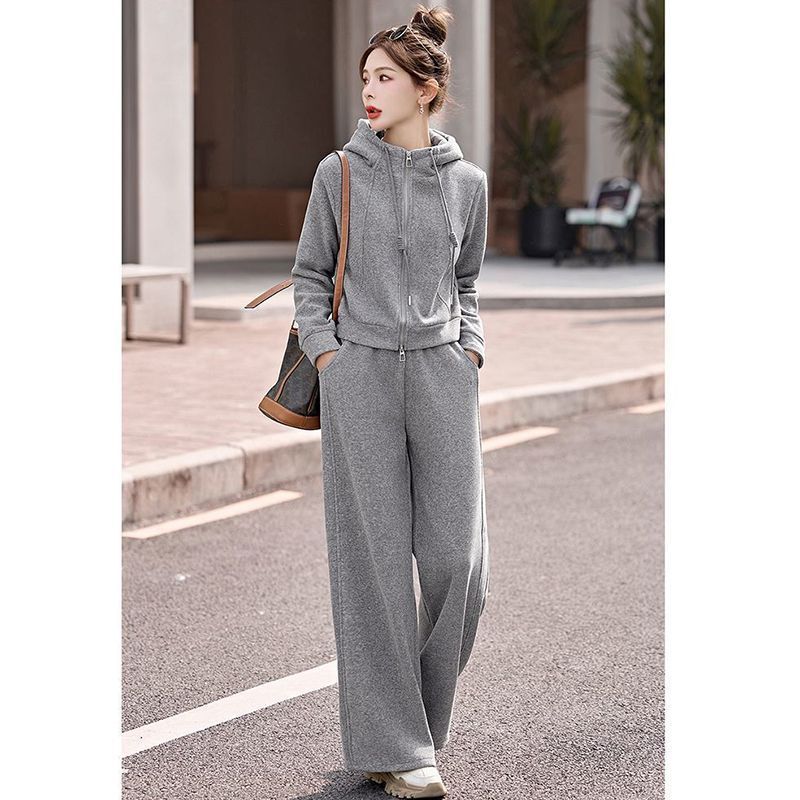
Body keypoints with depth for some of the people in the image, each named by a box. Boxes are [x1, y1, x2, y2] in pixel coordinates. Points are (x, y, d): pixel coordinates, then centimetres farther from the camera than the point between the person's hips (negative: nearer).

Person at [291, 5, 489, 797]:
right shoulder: (339, 174, 4)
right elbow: (310, 274, 12)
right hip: (359, 374, -1)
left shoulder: (466, 181, 9)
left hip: (443, 374, 2)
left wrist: (470, 345, 7)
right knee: (376, 558, -3)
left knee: (456, 558, -2)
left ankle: (422, 715, 19)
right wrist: (323, 348, -1)